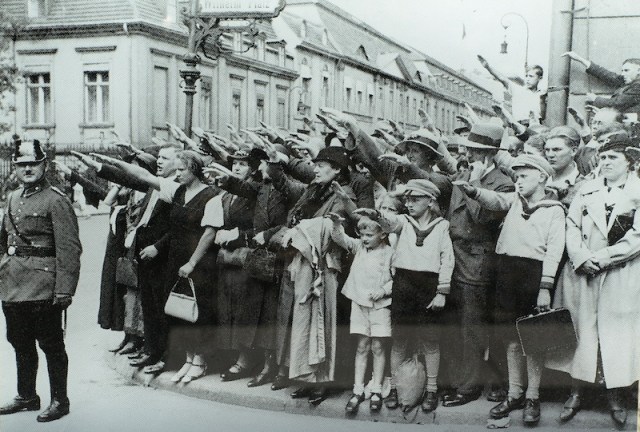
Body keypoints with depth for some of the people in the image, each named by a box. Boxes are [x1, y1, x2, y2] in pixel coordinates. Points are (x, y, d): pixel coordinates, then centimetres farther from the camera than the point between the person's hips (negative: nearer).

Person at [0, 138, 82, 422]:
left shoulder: (56, 201, -10)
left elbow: (69, 249, -15)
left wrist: (65, 290, -20)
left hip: (43, 289, -7)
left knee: (51, 346, 3)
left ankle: (60, 400, 15)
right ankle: (27, 396, 32)